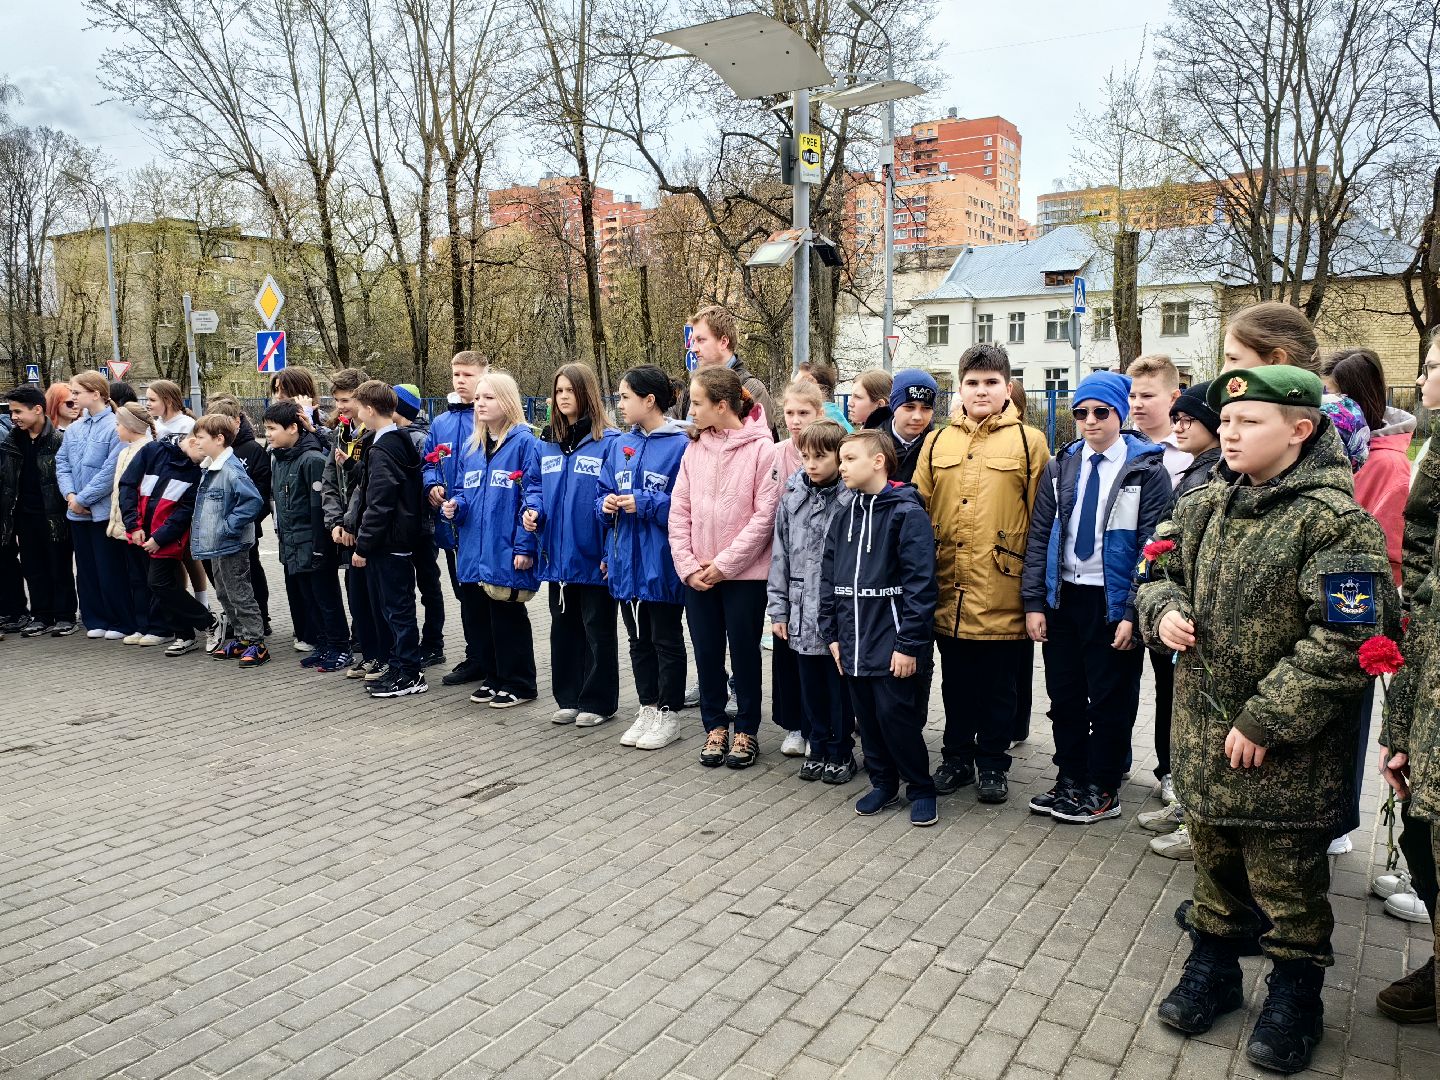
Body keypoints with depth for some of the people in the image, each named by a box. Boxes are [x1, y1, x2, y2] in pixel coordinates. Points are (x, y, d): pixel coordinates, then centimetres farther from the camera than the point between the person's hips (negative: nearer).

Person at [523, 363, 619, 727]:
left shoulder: (608, 441, -11)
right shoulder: (545, 445, 9)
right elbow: (534, 485, 17)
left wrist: (613, 551, -19)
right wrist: (532, 510, -5)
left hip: (593, 555, -6)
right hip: (557, 555, 7)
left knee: (597, 628, 7)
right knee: (563, 626, 15)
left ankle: (598, 701, 18)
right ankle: (568, 698, 27)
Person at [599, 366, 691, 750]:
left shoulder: (680, 445, -13)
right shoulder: (618, 445, 8)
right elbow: (602, 495, 14)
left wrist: (644, 504, -21)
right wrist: (606, 504, -7)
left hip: (661, 562, -7)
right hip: (626, 559, 7)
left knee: (666, 639, 7)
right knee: (639, 640, 16)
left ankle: (669, 714, 20)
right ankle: (648, 709, 29)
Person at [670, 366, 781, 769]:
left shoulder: (761, 448, -10)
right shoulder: (694, 448, 6)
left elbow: (764, 515, -13)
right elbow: (679, 511, 5)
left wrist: (725, 563, -13)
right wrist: (687, 565, -5)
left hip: (744, 573, -4)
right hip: (697, 575, 5)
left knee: (745, 652, 7)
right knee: (707, 653, 11)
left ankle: (746, 731, 22)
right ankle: (715, 726, 27)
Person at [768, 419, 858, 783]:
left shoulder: (853, 499, -9)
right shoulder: (792, 497, 5)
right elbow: (780, 555, 9)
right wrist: (777, 608, 7)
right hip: (802, 613, 4)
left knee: (839, 688, 8)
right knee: (809, 687, 14)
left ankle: (841, 753, 24)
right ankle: (817, 748, 30)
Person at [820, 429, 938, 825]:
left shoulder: (907, 514, -10)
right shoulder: (844, 518, 11)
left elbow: (920, 584, -14)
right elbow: (828, 579, 14)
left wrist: (909, 643, -16)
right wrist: (832, 634, 9)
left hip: (894, 645, -6)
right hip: (854, 644, 7)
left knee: (896, 716, -2)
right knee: (866, 718, 13)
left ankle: (921, 789, 18)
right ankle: (883, 782, 31)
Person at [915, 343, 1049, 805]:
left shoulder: (1029, 442, 0)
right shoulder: (936, 442, 9)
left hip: (1003, 592, -3)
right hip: (949, 590, 3)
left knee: (999, 686, 9)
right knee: (955, 682, 15)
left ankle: (993, 763, 25)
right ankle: (957, 757, 30)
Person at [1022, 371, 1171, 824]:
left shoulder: (1147, 470, -5)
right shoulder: (1060, 467, 7)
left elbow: (1152, 547, -9)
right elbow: (1039, 535, 5)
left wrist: (1133, 612, -15)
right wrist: (1034, 602, -2)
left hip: (1112, 601, -4)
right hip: (1062, 596, 4)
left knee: (1111, 701, 7)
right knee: (1064, 696, 12)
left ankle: (1102, 790, 21)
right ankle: (1069, 779, 28)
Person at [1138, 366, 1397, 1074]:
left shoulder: (1332, 520, -16)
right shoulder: (1203, 507, 4)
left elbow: (1345, 641, -21)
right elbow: (1158, 572, 18)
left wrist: (1265, 720, -21)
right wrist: (1164, 610, -6)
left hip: (1287, 751, -6)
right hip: (1203, 732, 6)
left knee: (1286, 878, 10)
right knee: (1212, 856, 21)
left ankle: (1294, 996, 32)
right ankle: (1212, 968, 40)